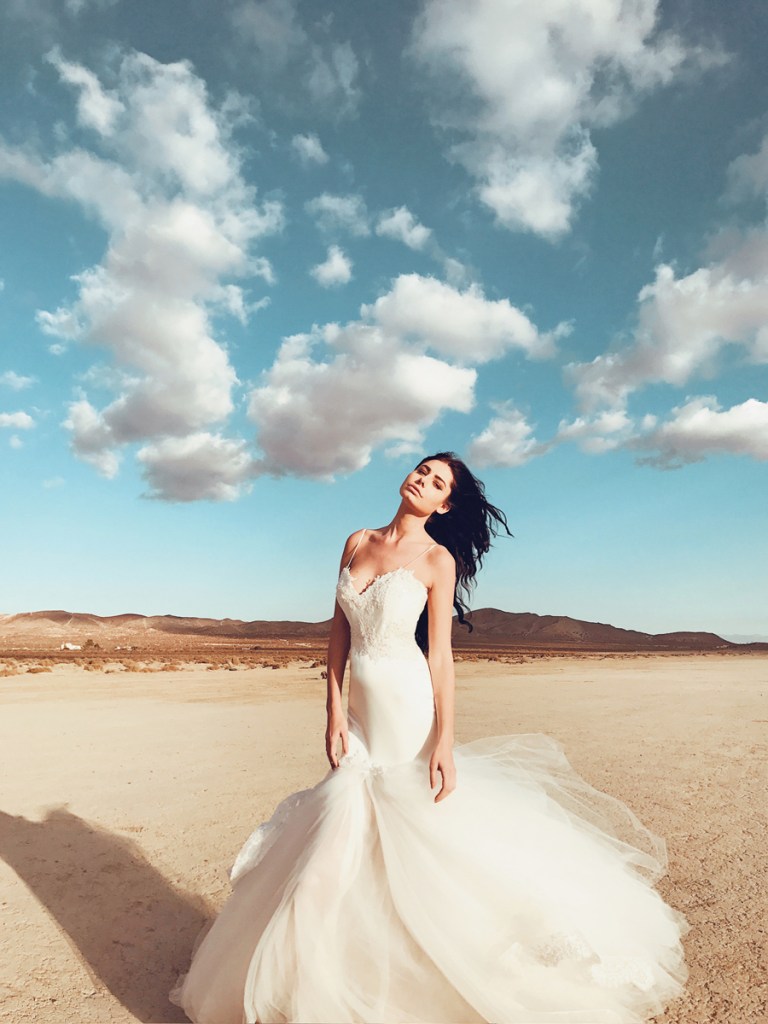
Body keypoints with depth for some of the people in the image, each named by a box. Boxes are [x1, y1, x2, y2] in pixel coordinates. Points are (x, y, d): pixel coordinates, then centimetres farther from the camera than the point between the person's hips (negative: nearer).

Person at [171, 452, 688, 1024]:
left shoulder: (438, 560, -7)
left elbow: (440, 655, -8)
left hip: (409, 709, -5)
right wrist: (335, 711, 2)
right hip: (362, 711, 5)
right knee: (344, 845, 12)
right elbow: (340, 631, 7)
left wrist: (444, 743, -13)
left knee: (422, 840, 4)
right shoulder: (358, 543, 6)